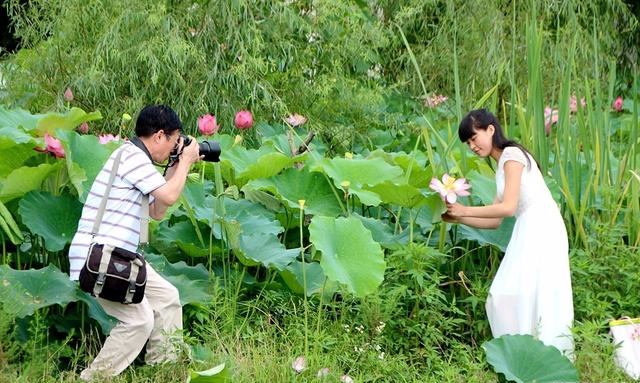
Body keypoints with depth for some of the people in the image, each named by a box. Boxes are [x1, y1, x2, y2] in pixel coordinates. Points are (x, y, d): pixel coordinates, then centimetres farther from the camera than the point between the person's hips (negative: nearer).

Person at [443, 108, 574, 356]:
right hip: (528, 231, 9)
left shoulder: (512, 155, -5)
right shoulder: (502, 166, 22)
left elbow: (508, 207, -15)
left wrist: (465, 210, -9)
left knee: (532, 294, -12)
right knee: (506, 296, 4)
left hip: (541, 227, -9)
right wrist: (457, 218, 8)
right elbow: (494, 221, 17)